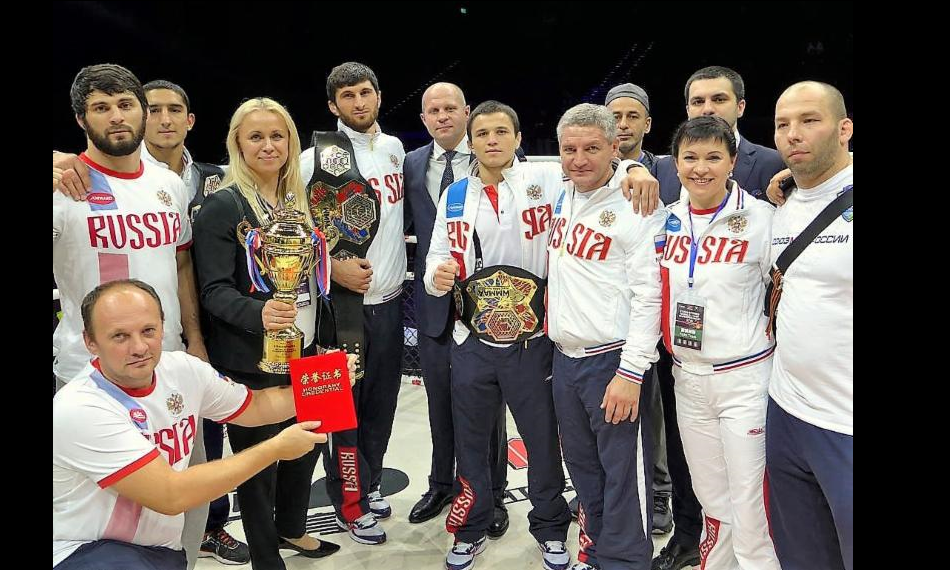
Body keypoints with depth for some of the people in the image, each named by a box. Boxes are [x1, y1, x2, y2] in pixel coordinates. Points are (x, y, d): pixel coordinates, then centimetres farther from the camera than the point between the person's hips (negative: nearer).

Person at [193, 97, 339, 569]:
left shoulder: (298, 200, 10)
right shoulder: (223, 206, -10)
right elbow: (214, 289, -15)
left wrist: (322, 337, 17)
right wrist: (258, 313, -34)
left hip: (304, 352, 6)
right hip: (251, 361, -6)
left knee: (305, 446, 17)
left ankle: (291, 529, 41)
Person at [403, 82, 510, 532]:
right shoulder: (412, 164, 6)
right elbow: (406, 223, 11)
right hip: (434, 302, 4)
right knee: (439, 401, 17)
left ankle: (492, 494, 28)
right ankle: (442, 484, 37)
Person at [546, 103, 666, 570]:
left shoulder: (638, 208, -13)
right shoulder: (561, 198, 8)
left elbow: (650, 296, -16)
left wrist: (630, 372, -19)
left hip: (611, 359, -7)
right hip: (564, 356, 7)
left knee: (622, 473, 2)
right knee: (581, 464, 18)